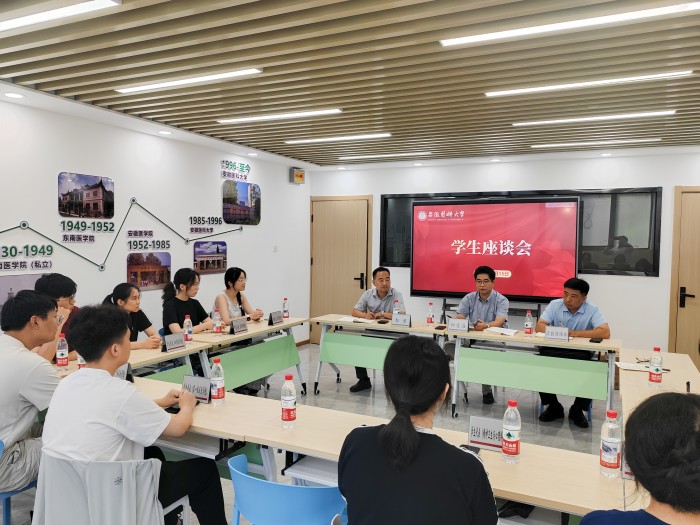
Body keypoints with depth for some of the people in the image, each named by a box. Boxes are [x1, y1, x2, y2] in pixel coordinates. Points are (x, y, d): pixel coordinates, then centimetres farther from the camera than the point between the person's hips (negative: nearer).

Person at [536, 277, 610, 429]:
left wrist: (576, 333, -23)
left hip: (581, 354, -2)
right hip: (555, 351, 2)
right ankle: (553, 406, 1)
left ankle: (577, 410, 1)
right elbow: (539, 326, -7)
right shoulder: (555, 305, 0)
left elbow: (605, 333, -21)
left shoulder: (592, 310, -7)